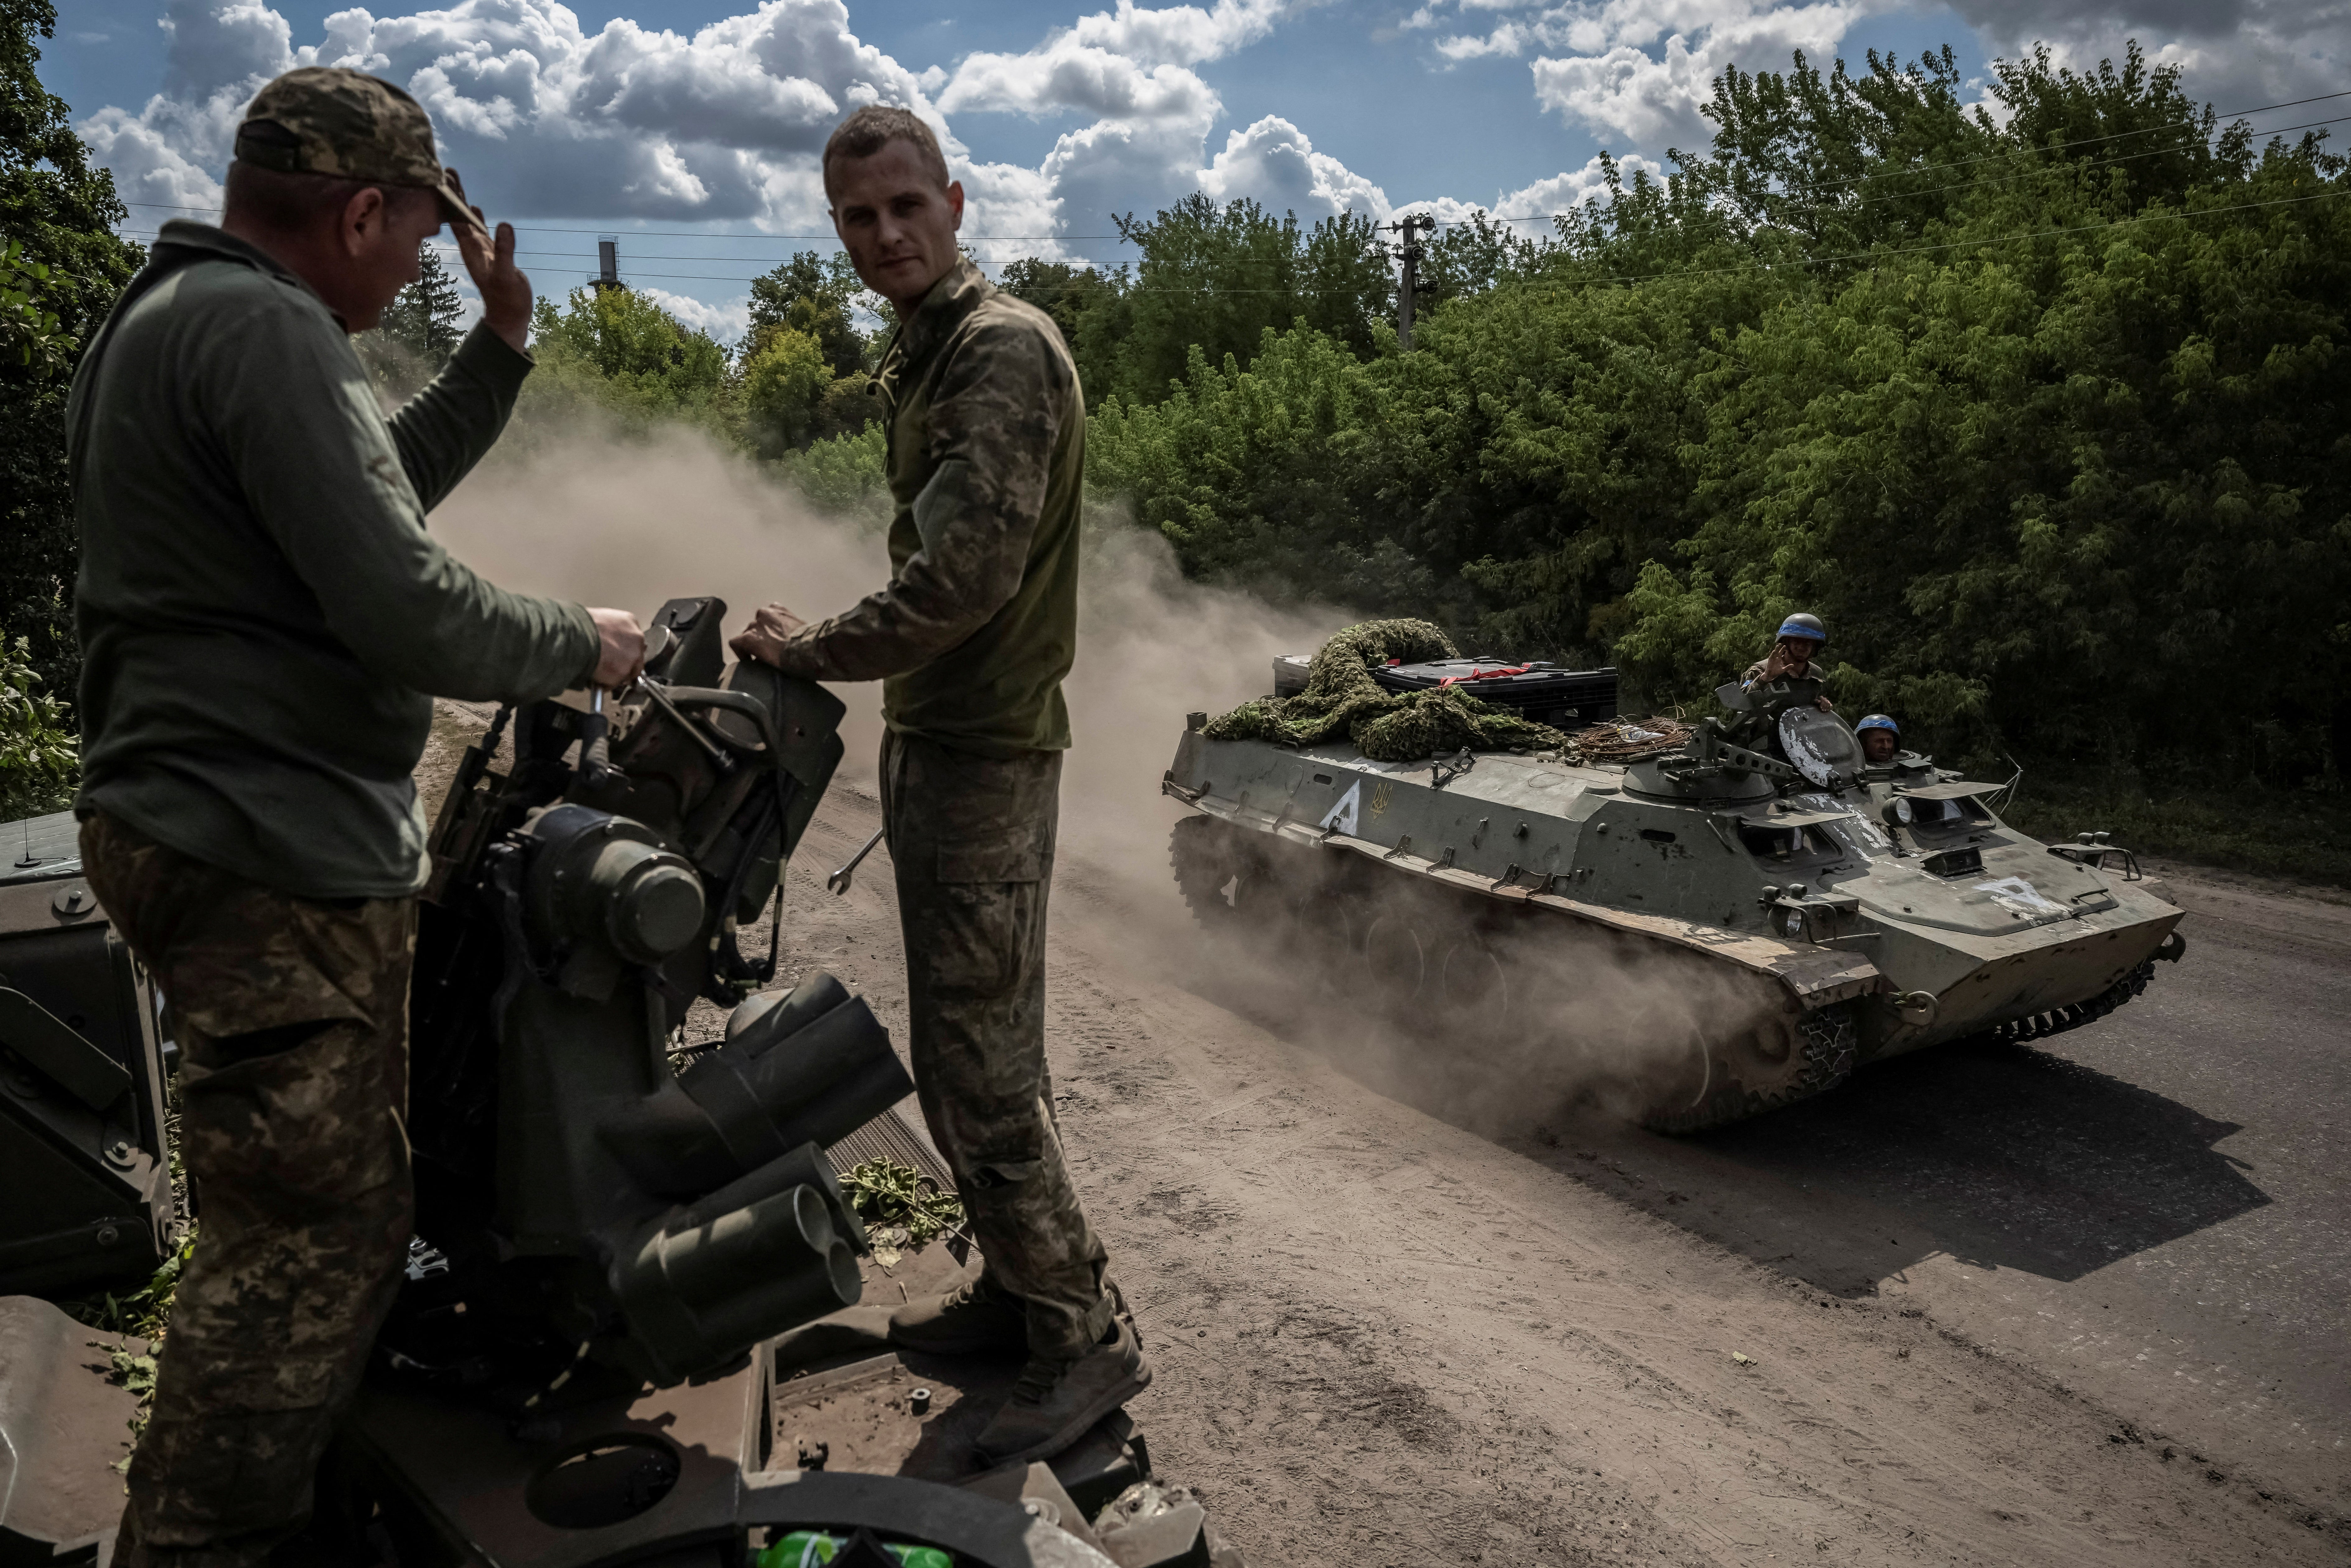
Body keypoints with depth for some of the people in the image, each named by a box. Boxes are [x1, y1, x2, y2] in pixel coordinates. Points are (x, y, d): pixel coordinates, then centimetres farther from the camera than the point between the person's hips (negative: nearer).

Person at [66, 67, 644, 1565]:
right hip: (277, 848, -12)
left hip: (207, 822, 12)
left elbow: (385, 484, 27)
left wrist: (501, 343, 20)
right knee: (317, 1232, -5)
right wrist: (581, 645, -7)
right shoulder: (265, 329, -16)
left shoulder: (169, 314, 18)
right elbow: (405, 611, -24)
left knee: (310, 1214, 25)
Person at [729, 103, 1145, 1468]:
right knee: (974, 1047, 16)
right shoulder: (928, 355, 18)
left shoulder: (1005, 349, -14)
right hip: (933, 737, 10)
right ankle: (1018, 1288, 30)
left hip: (986, 753, -10)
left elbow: (964, 574, -24)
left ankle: (1085, 1339, 7)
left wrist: (815, 651, -11)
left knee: (977, 1065, -7)